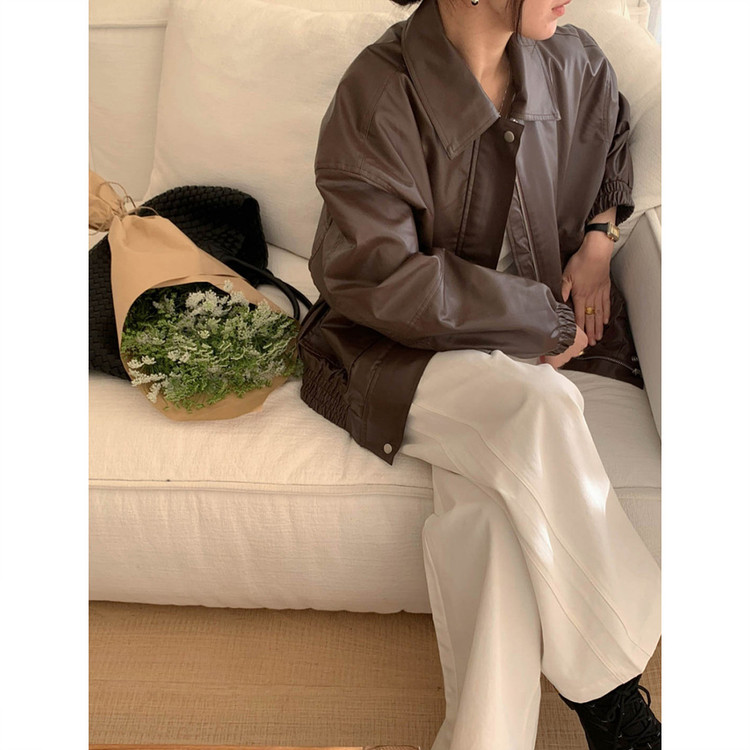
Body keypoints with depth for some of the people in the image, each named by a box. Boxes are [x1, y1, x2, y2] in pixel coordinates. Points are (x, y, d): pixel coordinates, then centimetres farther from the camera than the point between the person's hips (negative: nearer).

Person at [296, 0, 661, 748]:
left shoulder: (573, 63, 4)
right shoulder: (379, 93, -15)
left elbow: (613, 134, 28)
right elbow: (382, 279, -18)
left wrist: (599, 238, 9)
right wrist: (542, 319, -14)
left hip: (541, 341, 5)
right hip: (398, 349, -4)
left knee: (487, 499, -27)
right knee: (536, 408, -34)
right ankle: (611, 686, -14)